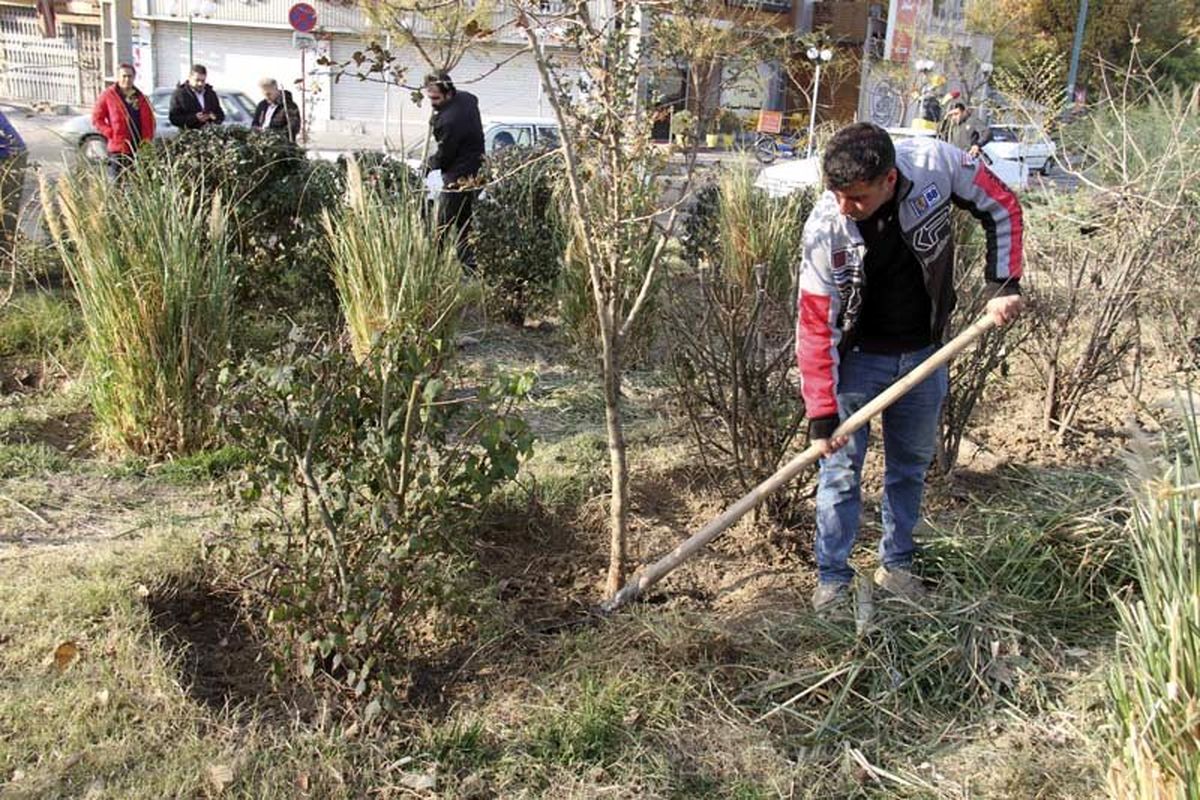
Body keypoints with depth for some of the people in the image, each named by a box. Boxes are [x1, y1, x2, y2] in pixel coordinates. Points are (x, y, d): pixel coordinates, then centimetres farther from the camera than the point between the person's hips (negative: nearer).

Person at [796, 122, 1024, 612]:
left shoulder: (935, 163, -22)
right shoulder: (826, 227, -26)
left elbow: (1001, 207, -3)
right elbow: (815, 325, -21)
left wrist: (1004, 286, -11)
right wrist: (822, 414, -22)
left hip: (923, 352, 3)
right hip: (858, 355, -3)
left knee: (912, 463, 14)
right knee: (840, 467, -3)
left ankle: (896, 564, 31)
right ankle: (833, 577, 12)